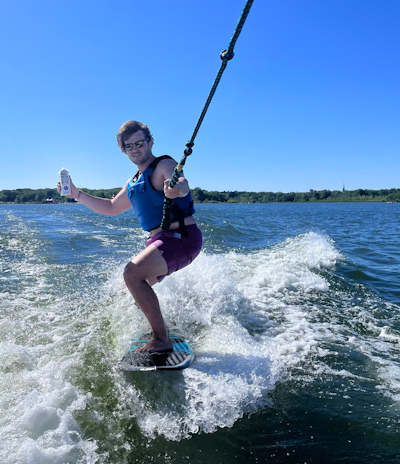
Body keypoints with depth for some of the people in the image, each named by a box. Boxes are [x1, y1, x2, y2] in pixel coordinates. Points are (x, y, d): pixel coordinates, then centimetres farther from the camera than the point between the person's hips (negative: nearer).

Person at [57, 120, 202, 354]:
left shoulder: (164, 165, -9)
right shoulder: (134, 183, 18)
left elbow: (183, 185, -31)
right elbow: (112, 208, 27)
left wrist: (176, 189, -55)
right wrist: (77, 194, 20)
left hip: (181, 236, -10)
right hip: (160, 239, 10)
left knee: (132, 274, -26)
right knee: (132, 287, 17)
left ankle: (161, 340, -17)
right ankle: (163, 332, 28)